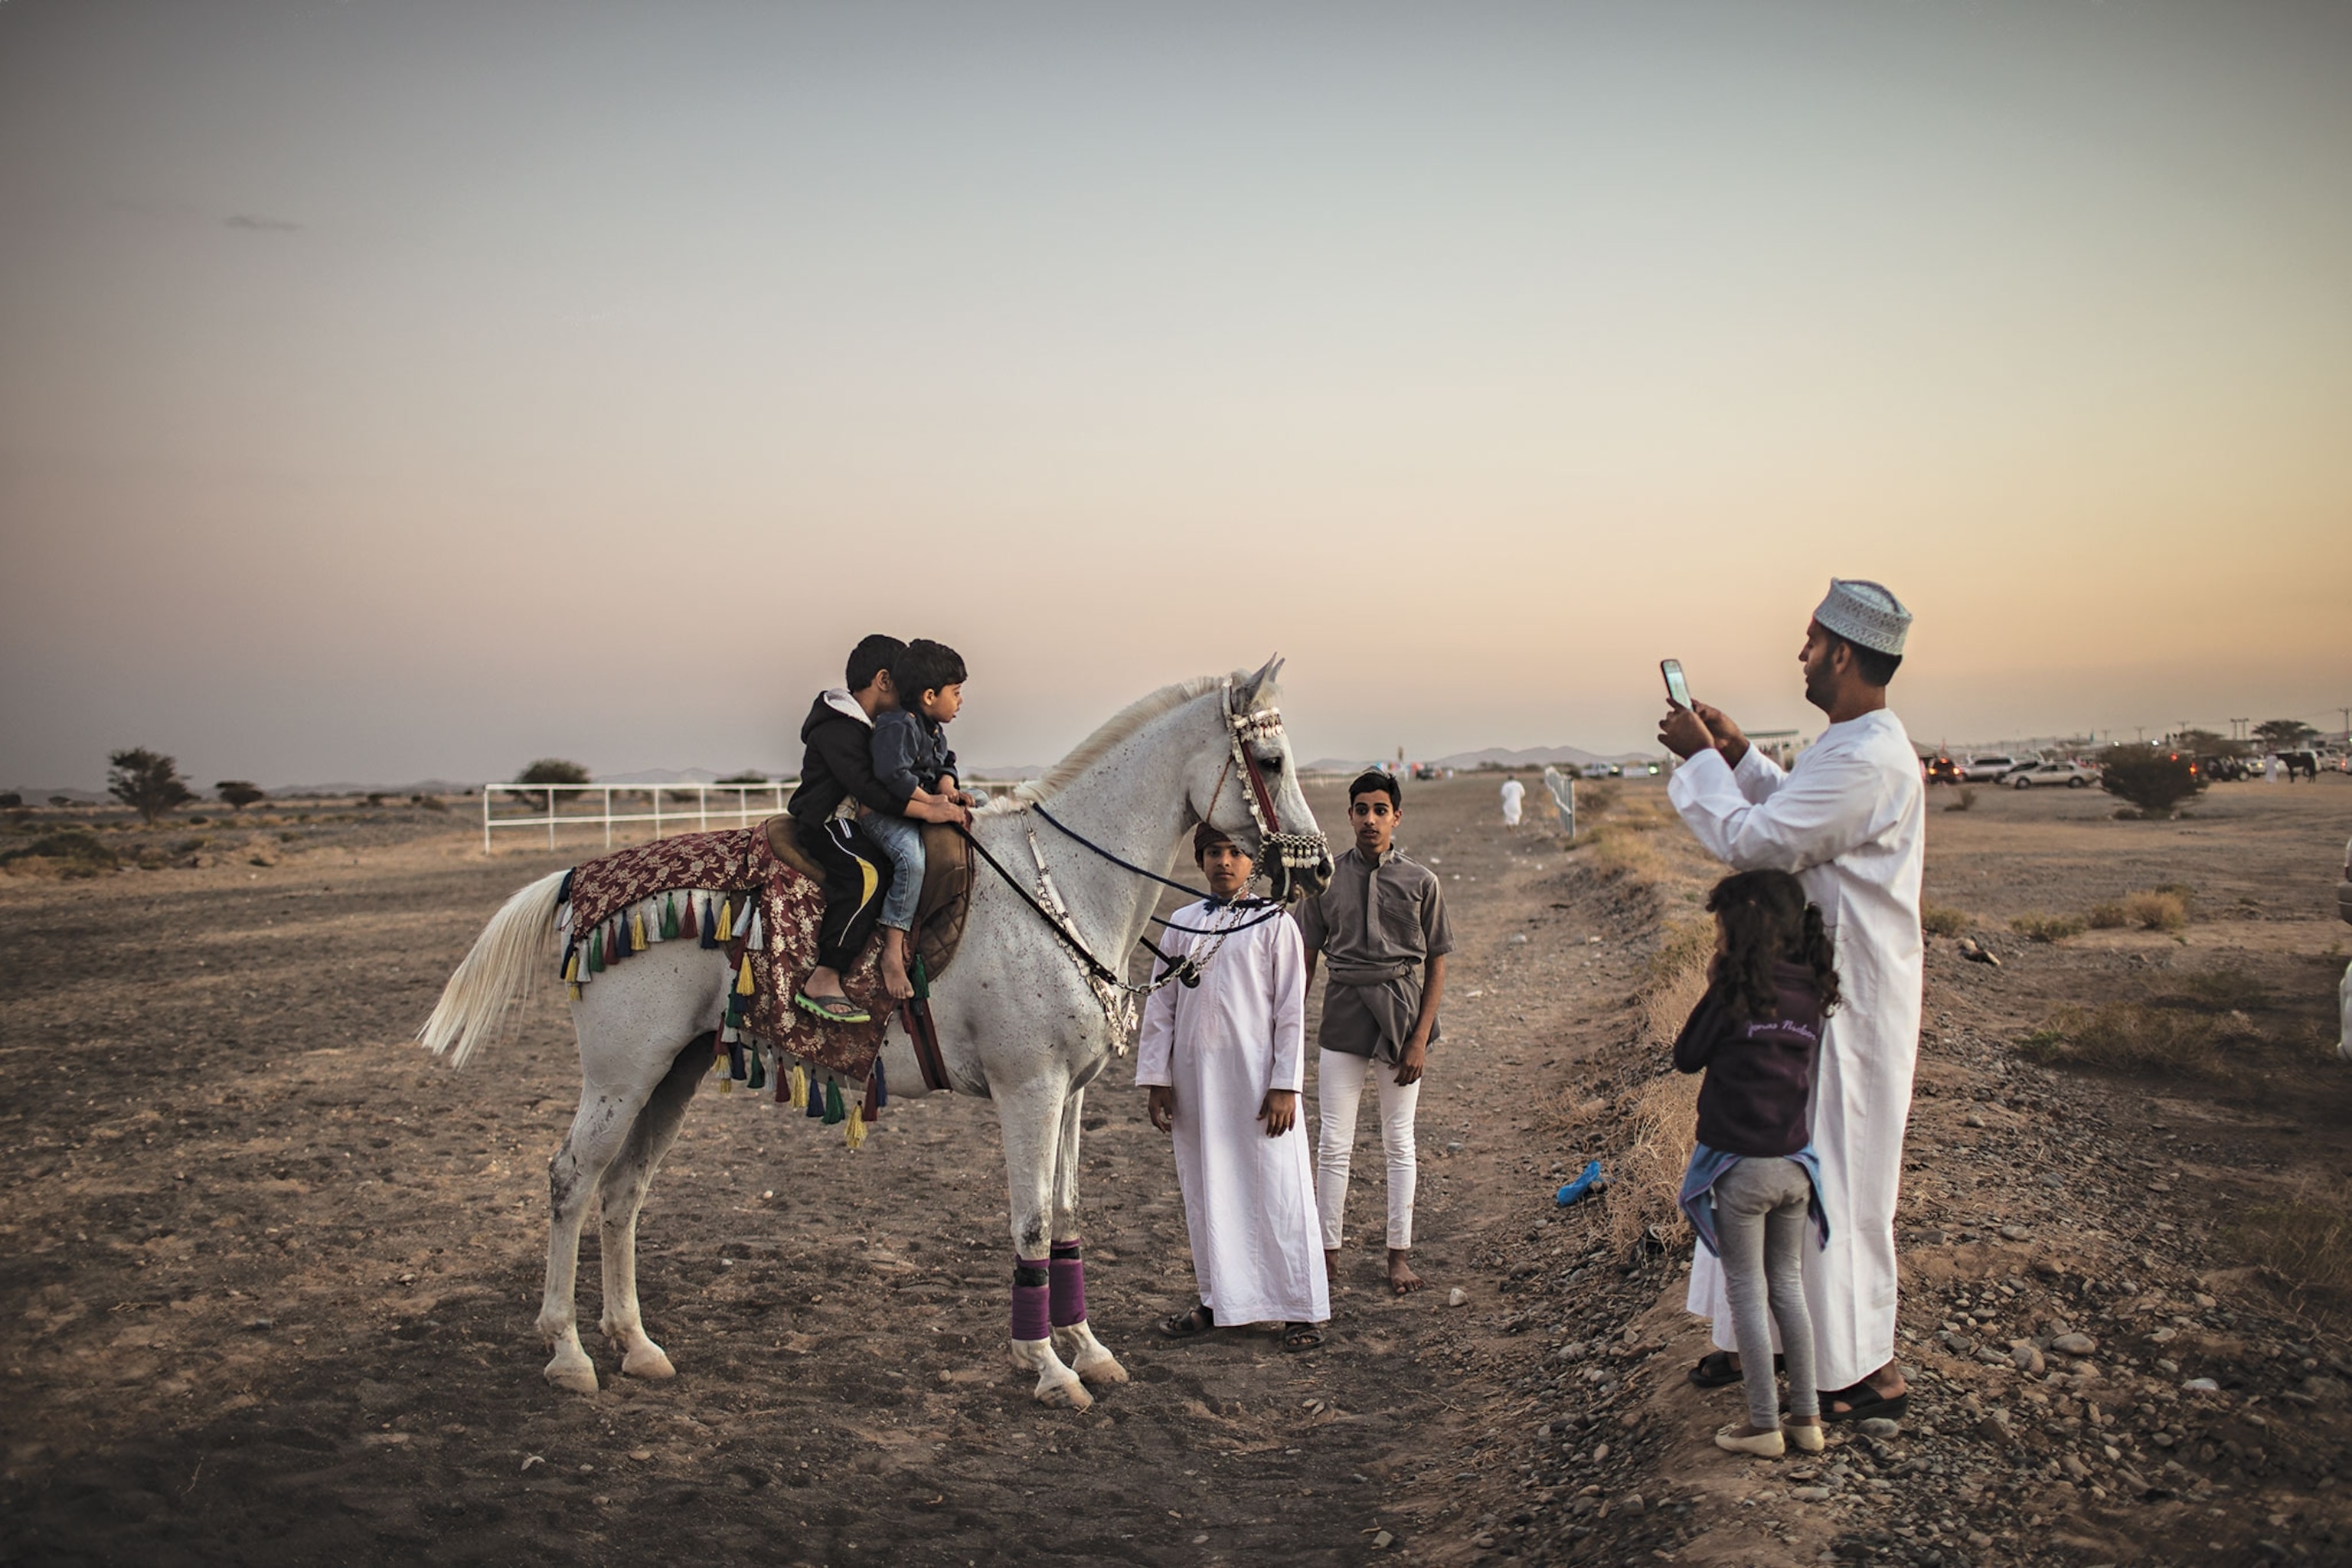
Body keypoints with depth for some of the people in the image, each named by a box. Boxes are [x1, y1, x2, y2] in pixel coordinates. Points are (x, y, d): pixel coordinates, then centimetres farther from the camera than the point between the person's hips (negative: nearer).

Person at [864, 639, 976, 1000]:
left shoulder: (934, 728, 13)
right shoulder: (897, 726, -18)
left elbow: (944, 763, 21)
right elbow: (891, 773, -30)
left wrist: (948, 787, -2)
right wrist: (929, 799, -25)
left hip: (919, 808, 10)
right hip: (885, 812, -10)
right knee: (911, 858, -33)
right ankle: (893, 954, -29)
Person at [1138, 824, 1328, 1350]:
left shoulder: (1274, 925, -1)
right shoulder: (1183, 925, 8)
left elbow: (1291, 1011, -3)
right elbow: (1161, 1005, 9)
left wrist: (1285, 1086, -9)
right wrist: (1156, 1080, 4)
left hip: (1256, 1076, -4)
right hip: (1194, 1080, 4)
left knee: (1276, 1190, 0)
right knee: (1205, 1194, 10)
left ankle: (1301, 1310, 8)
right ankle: (1218, 1301, 23)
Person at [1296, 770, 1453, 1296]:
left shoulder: (1421, 882, -1)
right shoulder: (1326, 879, 2)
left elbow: (1436, 963, 0)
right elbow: (1307, 957, 7)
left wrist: (1420, 1038, -7)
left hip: (1400, 1012, -1)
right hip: (1343, 1012, 1)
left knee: (1399, 1140, 9)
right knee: (1334, 1141, 3)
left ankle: (1400, 1252, 19)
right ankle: (1328, 1249, 14)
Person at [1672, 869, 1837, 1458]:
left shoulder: (1736, 990, -16)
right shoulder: (1811, 991, 1)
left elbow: (1687, 1057, -6)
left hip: (1739, 1166, -5)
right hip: (1794, 1163, 5)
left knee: (1747, 1294, 6)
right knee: (1789, 1286, 17)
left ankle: (1764, 1425, 13)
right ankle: (1807, 1416, 23)